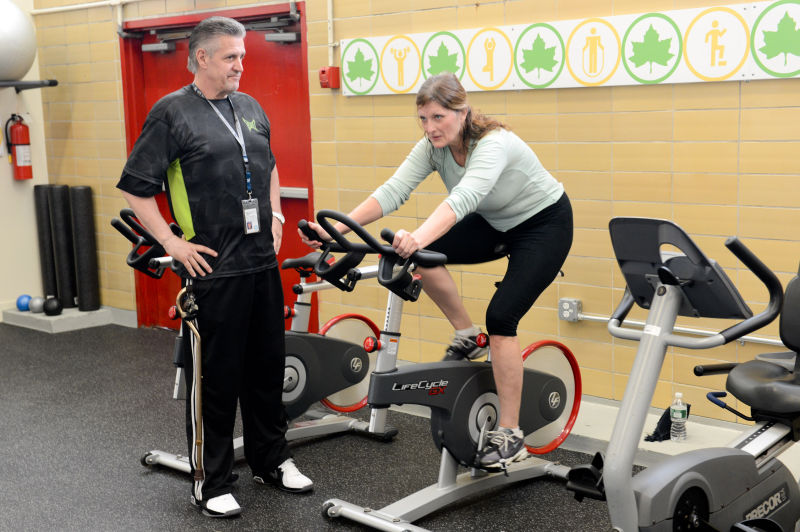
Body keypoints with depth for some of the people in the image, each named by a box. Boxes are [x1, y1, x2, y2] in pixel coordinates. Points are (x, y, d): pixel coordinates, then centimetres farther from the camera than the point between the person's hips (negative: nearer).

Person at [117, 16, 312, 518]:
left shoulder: (251, 109, 13)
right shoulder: (172, 113, -7)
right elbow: (136, 188, -8)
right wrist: (173, 243, -12)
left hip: (263, 262, 6)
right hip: (213, 268, -6)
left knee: (267, 365, 15)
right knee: (216, 376, 3)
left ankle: (272, 459, 31)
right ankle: (212, 482, 16)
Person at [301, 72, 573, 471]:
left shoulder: (494, 144, -34)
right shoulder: (434, 146, -14)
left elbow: (464, 197, -52)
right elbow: (393, 190, -24)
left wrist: (418, 237, -68)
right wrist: (337, 229, -37)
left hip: (544, 224, -7)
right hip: (497, 224, 7)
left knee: (501, 317, -19)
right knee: (421, 254, -14)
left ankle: (510, 436, -8)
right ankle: (467, 337, 6)